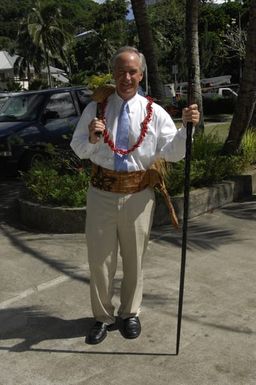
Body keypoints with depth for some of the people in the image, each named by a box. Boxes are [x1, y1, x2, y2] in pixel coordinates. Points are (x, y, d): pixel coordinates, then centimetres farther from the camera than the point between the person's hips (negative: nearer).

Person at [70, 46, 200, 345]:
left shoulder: (155, 112, 0)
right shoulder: (95, 109, 4)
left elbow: (172, 153, -5)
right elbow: (78, 149, 7)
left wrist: (186, 127, -21)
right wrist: (91, 138, -15)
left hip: (138, 195, 0)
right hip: (102, 193, 1)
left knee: (134, 259, 12)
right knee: (100, 258, 8)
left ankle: (129, 314, 35)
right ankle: (103, 317, 29)